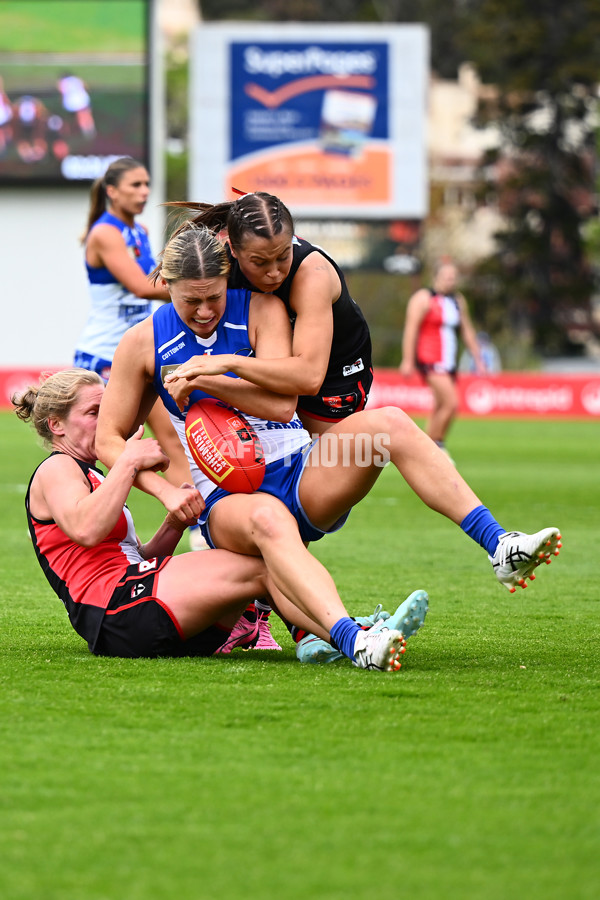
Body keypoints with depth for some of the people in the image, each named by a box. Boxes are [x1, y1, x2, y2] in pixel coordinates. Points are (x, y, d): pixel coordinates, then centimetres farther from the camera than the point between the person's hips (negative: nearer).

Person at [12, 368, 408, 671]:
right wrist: (128, 462, -10)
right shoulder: (56, 470, 5)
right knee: (262, 564, -20)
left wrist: (173, 527, 5)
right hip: (117, 611, -9)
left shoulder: (91, 475, 34)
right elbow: (86, 529, -19)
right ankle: (353, 639, -44)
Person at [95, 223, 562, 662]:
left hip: (301, 480, 2)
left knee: (387, 423, -26)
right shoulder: (143, 343, 2)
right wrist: (166, 491, -7)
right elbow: (109, 440, 7)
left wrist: (205, 379, -15)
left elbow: (282, 404, -10)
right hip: (225, 500, -2)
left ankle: (500, 547, -32)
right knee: (267, 517, -42)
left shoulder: (261, 309, 1)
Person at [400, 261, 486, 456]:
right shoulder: (424, 299, -5)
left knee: (440, 408, 4)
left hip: (449, 361, 7)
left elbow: (467, 331, 23)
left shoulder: (458, 301, 17)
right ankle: (436, 445, -7)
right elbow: (411, 329, -10)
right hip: (429, 360, -7)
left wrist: (478, 359, 20)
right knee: (451, 403, -18)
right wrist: (407, 360, -16)